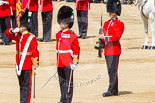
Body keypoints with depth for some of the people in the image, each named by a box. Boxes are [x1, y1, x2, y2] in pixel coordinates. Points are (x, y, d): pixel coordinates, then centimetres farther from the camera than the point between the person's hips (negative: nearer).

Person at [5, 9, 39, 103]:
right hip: (19, 65, 7)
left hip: (27, 65, -7)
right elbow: (7, 32, 17)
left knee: (27, 86, -4)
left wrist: (36, 63, -16)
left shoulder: (31, 38, -10)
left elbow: (35, 51, -12)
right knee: (21, 86, 13)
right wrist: (13, 30, -5)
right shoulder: (18, 36, 11)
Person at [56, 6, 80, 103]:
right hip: (60, 64, 7)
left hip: (68, 64, -7)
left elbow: (76, 50, -10)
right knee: (62, 82, 12)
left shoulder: (72, 35, -9)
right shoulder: (59, 34, 12)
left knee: (68, 82, -1)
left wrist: (74, 63, -14)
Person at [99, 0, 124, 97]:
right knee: (110, 70, 9)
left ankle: (111, 90, -14)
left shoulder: (119, 23, -6)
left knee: (113, 70, -11)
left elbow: (117, 36, -16)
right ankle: (115, 90, 14)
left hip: (115, 49, -8)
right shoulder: (107, 23, 17)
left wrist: (105, 37, -22)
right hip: (107, 50, 8)